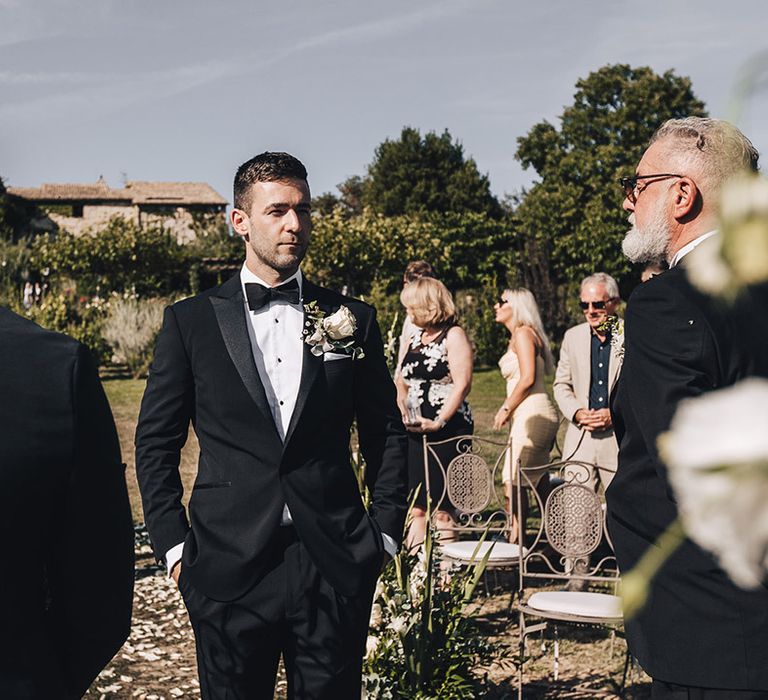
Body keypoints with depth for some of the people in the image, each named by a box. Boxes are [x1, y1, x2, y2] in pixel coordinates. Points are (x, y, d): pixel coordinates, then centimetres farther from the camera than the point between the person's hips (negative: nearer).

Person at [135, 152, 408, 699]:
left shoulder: (352, 320, 7)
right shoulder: (192, 322, 3)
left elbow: (386, 435, 11)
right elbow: (156, 442, 5)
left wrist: (384, 535, 5)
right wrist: (173, 545, -1)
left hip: (335, 566, 1)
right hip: (228, 566, -1)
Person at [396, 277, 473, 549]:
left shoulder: (453, 335, -4)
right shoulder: (415, 338, 17)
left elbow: (462, 384, -13)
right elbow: (402, 383, 22)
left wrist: (438, 422, -18)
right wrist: (402, 411, 3)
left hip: (447, 428, -7)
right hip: (414, 430, 7)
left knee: (441, 507, -6)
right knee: (415, 505, 6)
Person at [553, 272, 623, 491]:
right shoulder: (572, 336, 11)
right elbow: (561, 385, 16)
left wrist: (615, 413, -11)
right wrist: (577, 413, -2)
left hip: (620, 439, -3)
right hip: (579, 440, 3)